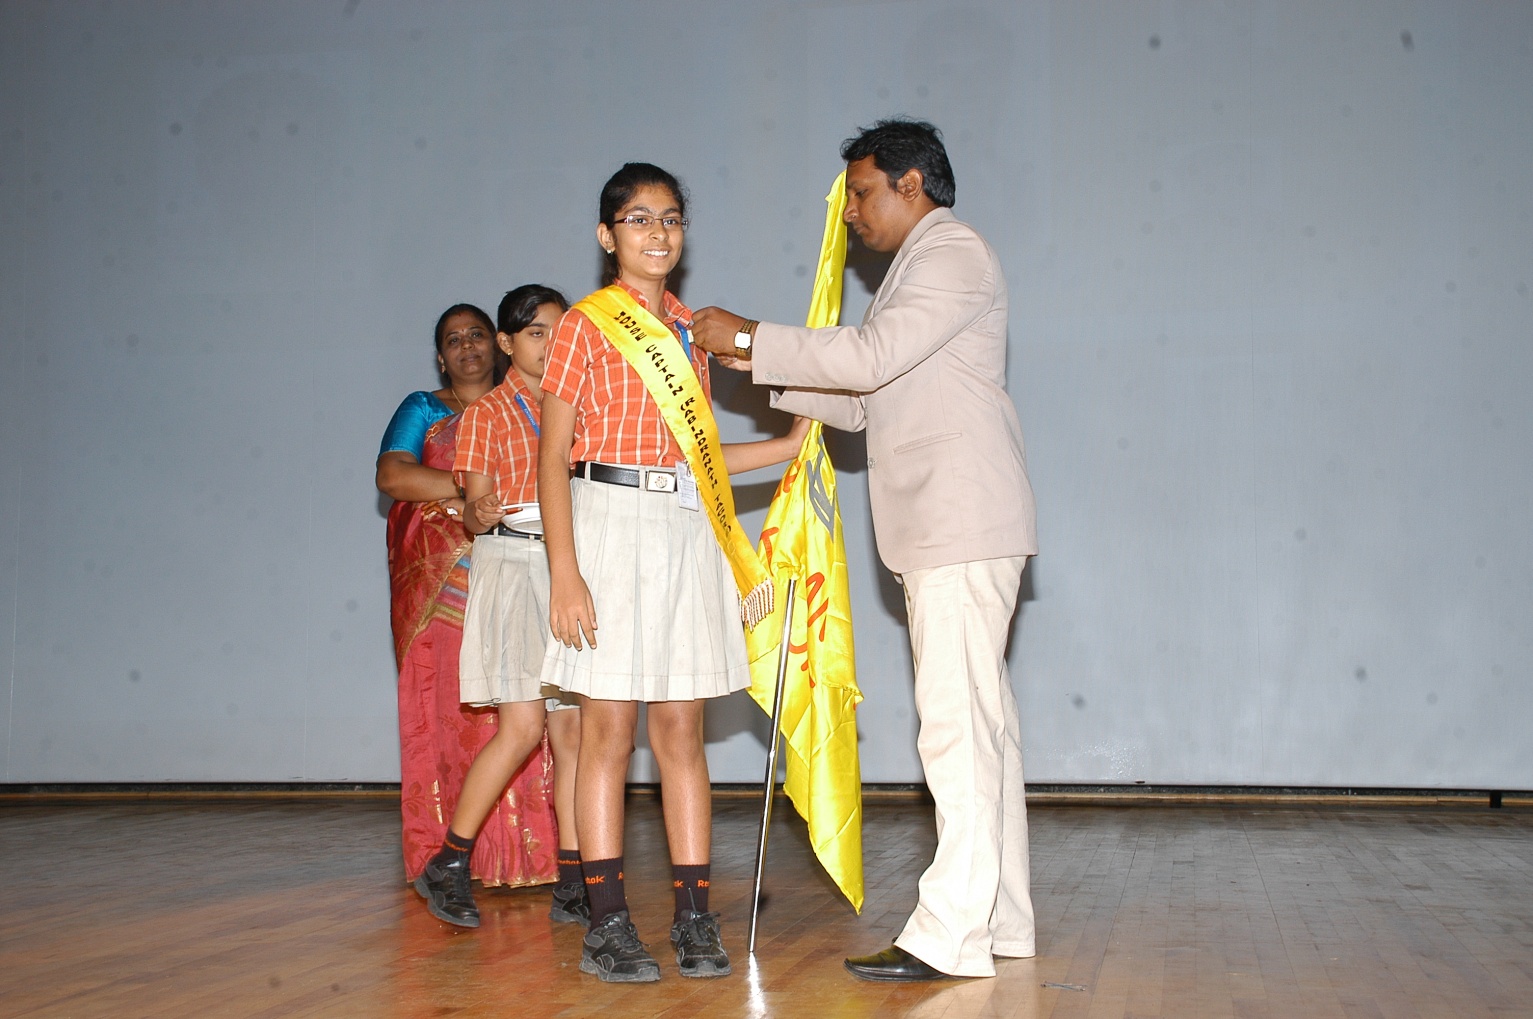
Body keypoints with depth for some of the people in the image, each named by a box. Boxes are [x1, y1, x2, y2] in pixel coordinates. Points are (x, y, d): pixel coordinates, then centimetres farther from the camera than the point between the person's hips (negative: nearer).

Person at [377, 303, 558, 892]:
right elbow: (392, 476, -3)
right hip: (442, 577, -2)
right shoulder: (422, 411, 14)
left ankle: (520, 853, -6)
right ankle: (444, 857, -6)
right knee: (444, 711, -8)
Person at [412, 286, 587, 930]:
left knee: (572, 730, 0)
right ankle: (447, 865, -1)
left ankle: (572, 885, 4)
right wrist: (482, 512, -24)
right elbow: (473, 513, -2)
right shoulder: (487, 414, 2)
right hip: (510, 567, -5)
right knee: (524, 727, -14)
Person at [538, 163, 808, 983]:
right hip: (611, 525, -5)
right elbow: (554, 455, -6)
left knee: (682, 729, 6)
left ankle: (694, 917, 10)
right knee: (608, 730, -2)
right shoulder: (586, 325, -1)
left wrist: (788, 445, 13)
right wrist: (564, 572, -14)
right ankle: (607, 923, 5)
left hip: (688, 535, 5)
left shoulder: (689, 331, 15)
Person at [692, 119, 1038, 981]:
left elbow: (868, 357, -19)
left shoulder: (954, 254, -7)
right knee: (979, 720, 10)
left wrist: (751, 339, -10)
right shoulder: (920, 265, 25)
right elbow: (864, 400, 22)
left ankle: (952, 934, -12)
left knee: (958, 720, -12)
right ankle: (1001, 918, 16)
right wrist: (765, 367, 12)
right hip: (938, 529, 10)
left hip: (964, 523, -10)